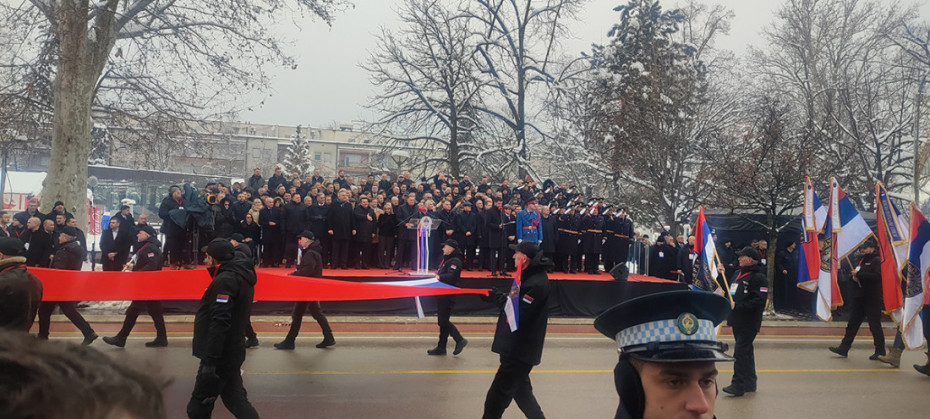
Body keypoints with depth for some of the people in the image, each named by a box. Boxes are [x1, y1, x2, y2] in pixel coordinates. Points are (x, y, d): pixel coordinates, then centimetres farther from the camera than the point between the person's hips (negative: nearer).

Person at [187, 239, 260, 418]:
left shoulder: (225, 280, -17)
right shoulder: (241, 277, 13)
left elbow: (219, 324, -25)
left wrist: (210, 362, -26)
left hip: (221, 355, -10)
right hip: (232, 352, 10)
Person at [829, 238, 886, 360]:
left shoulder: (877, 260, -8)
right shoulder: (862, 261, 18)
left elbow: (877, 276, -23)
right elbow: (856, 275, 26)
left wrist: (859, 274, -20)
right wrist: (855, 277, 3)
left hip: (872, 300, -8)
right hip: (860, 298, 8)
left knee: (875, 325, 0)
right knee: (852, 323, 7)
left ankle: (880, 351, 12)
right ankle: (844, 348, 8)